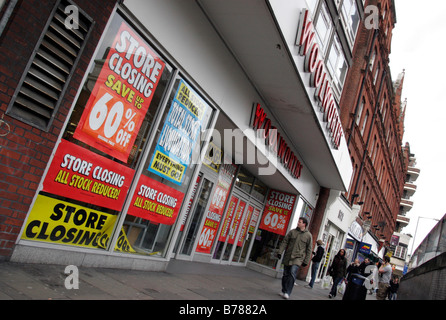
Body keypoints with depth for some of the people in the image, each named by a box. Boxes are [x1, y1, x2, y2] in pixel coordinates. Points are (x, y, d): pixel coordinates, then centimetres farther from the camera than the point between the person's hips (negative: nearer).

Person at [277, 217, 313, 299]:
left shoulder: (308, 235, 2)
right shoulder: (292, 232, 7)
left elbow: (309, 249, 4)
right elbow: (284, 242, 6)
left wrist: (306, 261, 1)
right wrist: (280, 252, -3)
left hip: (298, 258, -3)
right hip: (287, 257, 3)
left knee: (292, 273, -19)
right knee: (285, 275, 7)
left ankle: (287, 293, -15)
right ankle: (284, 291, 22)